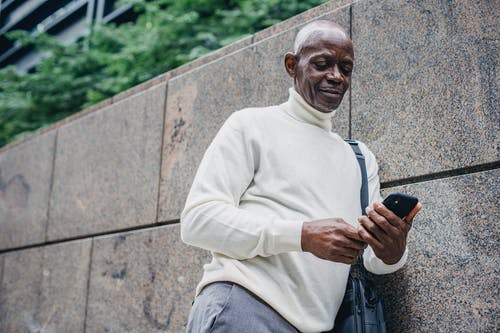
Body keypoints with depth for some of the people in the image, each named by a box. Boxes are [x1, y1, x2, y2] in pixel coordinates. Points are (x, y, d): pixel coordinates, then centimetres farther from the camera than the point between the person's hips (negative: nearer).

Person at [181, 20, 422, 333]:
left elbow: (372, 261, 14)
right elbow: (197, 219, -8)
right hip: (241, 306, -5)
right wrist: (302, 235, -19)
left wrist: (392, 251, -11)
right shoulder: (251, 125, 3)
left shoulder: (360, 156, 18)